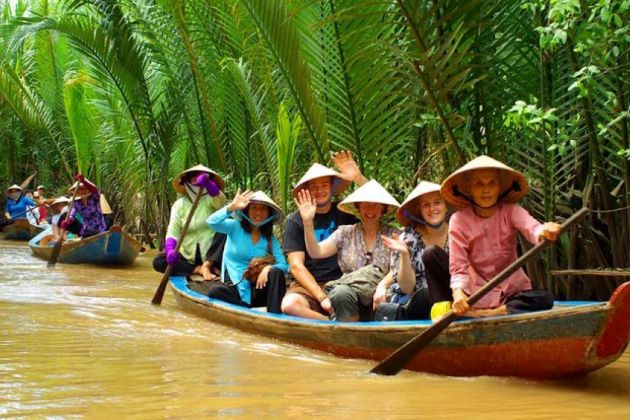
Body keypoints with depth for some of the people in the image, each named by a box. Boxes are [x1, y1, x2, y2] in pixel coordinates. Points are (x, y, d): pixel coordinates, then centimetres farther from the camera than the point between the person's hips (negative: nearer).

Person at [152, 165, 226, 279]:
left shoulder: (210, 199, 0)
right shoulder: (179, 204, 4)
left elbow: (220, 199, -27)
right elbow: (173, 232, -8)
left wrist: (207, 182, -46)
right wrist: (170, 250, -29)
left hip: (211, 255, -2)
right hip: (188, 257, 2)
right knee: (158, 261, -18)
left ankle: (207, 265, -31)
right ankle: (199, 269, -24)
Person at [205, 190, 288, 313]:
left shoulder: (270, 239, 9)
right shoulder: (235, 227, 3)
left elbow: (283, 265, -2)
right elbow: (212, 222, -16)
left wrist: (268, 268, -24)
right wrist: (232, 207, -28)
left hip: (258, 287, 2)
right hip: (235, 288, -2)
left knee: (276, 272, -27)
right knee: (215, 290, -35)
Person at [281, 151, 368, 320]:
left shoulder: (344, 212, 9)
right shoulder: (295, 221, 4)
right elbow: (297, 266, -4)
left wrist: (358, 178, -15)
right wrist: (322, 298, -15)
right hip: (308, 286, 0)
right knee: (290, 305, -35)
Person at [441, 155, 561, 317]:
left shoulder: (510, 211, -6)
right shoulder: (459, 220, -8)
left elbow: (531, 227, -28)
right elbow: (459, 267, -16)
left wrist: (543, 232, -55)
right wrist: (458, 292, -38)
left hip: (511, 290, 2)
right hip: (475, 293, -2)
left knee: (545, 299, -27)